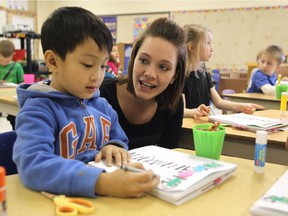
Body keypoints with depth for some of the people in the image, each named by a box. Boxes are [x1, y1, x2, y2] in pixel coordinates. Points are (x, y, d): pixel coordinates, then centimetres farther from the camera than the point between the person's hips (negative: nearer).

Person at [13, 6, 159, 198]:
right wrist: (103, 183, -37)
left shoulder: (101, 105, 7)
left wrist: (115, 148, -5)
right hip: (61, 199, -5)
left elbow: (121, 141, 18)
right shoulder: (38, 110, -13)